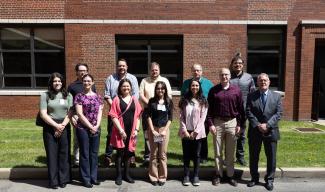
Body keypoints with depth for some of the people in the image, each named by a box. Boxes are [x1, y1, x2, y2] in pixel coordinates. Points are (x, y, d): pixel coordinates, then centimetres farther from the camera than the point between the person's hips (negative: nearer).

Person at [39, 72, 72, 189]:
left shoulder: (68, 95, 7)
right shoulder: (45, 95, 1)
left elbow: (70, 113, 1)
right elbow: (43, 114, -6)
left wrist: (62, 126, -10)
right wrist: (56, 125, -13)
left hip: (65, 127, 2)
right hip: (50, 128, -1)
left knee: (64, 153, 6)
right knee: (52, 154, 3)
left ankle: (63, 179, 16)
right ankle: (53, 181, 13)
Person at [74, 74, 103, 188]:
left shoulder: (97, 96, 10)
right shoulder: (79, 96, -2)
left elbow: (100, 112, 5)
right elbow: (80, 114, -8)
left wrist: (97, 126, -9)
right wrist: (90, 126, -12)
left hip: (96, 129, 4)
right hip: (83, 128, -4)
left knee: (94, 153, 10)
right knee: (85, 154, 3)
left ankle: (93, 177, 22)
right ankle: (86, 179, 13)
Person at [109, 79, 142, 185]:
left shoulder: (134, 99, 8)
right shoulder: (117, 99, -1)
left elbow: (138, 116, 8)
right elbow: (113, 116, -7)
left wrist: (136, 129, 0)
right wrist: (121, 130, -12)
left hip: (131, 131, 3)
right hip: (120, 131, -3)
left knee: (128, 153, 11)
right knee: (120, 153, 3)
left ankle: (127, 174, 24)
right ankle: (119, 176, 15)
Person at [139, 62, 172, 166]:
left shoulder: (165, 80, 12)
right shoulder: (144, 81, 12)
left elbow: (169, 95, 6)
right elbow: (141, 95, 3)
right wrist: (149, 103, -11)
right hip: (147, 110, 0)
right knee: (147, 135, -2)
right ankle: (147, 157, 4)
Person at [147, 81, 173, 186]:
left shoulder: (169, 101, 4)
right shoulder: (152, 101, 3)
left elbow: (170, 118, 3)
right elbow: (149, 116, -1)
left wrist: (165, 130, -8)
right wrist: (153, 130, -9)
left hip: (164, 129, 0)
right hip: (153, 129, 0)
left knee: (163, 154, 3)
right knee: (153, 154, 4)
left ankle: (162, 177, 15)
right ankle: (153, 177, 14)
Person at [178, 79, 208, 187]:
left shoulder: (203, 101, 1)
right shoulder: (184, 100, 5)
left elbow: (203, 118, -5)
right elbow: (181, 117, 1)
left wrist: (195, 131, -11)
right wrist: (184, 130, -9)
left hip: (197, 132, -1)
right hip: (186, 132, 1)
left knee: (196, 155, 6)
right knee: (186, 154, 7)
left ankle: (196, 176, 17)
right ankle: (186, 175, 16)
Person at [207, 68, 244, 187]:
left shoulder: (236, 90, 2)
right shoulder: (213, 90, 1)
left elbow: (240, 108, 4)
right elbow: (209, 109, 0)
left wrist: (239, 124, 0)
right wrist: (210, 124, -6)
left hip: (232, 122, 0)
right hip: (217, 122, 0)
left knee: (230, 152, 9)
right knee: (217, 151, 8)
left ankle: (230, 175, 21)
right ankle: (218, 174, 20)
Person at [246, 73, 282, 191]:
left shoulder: (276, 96, 4)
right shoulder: (251, 96, 3)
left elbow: (279, 113, -3)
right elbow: (249, 113, -4)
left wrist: (267, 125, -15)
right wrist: (257, 125, -15)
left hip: (271, 131, 0)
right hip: (254, 131, 0)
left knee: (271, 157, 7)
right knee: (253, 157, 10)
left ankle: (269, 180, 23)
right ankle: (254, 178, 26)